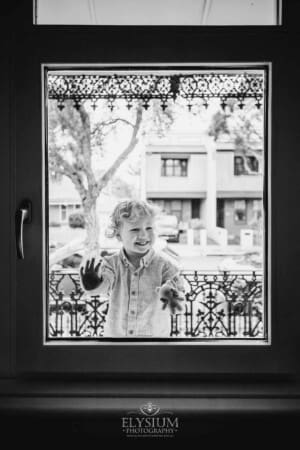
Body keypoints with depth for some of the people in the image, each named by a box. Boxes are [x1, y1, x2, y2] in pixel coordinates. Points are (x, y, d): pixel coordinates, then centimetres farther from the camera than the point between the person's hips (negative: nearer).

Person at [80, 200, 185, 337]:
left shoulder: (164, 265, -12)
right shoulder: (112, 264, -8)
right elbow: (105, 282, -23)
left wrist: (169, 291, -44)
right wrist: (94, 283, -46)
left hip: (154, 334, -1)